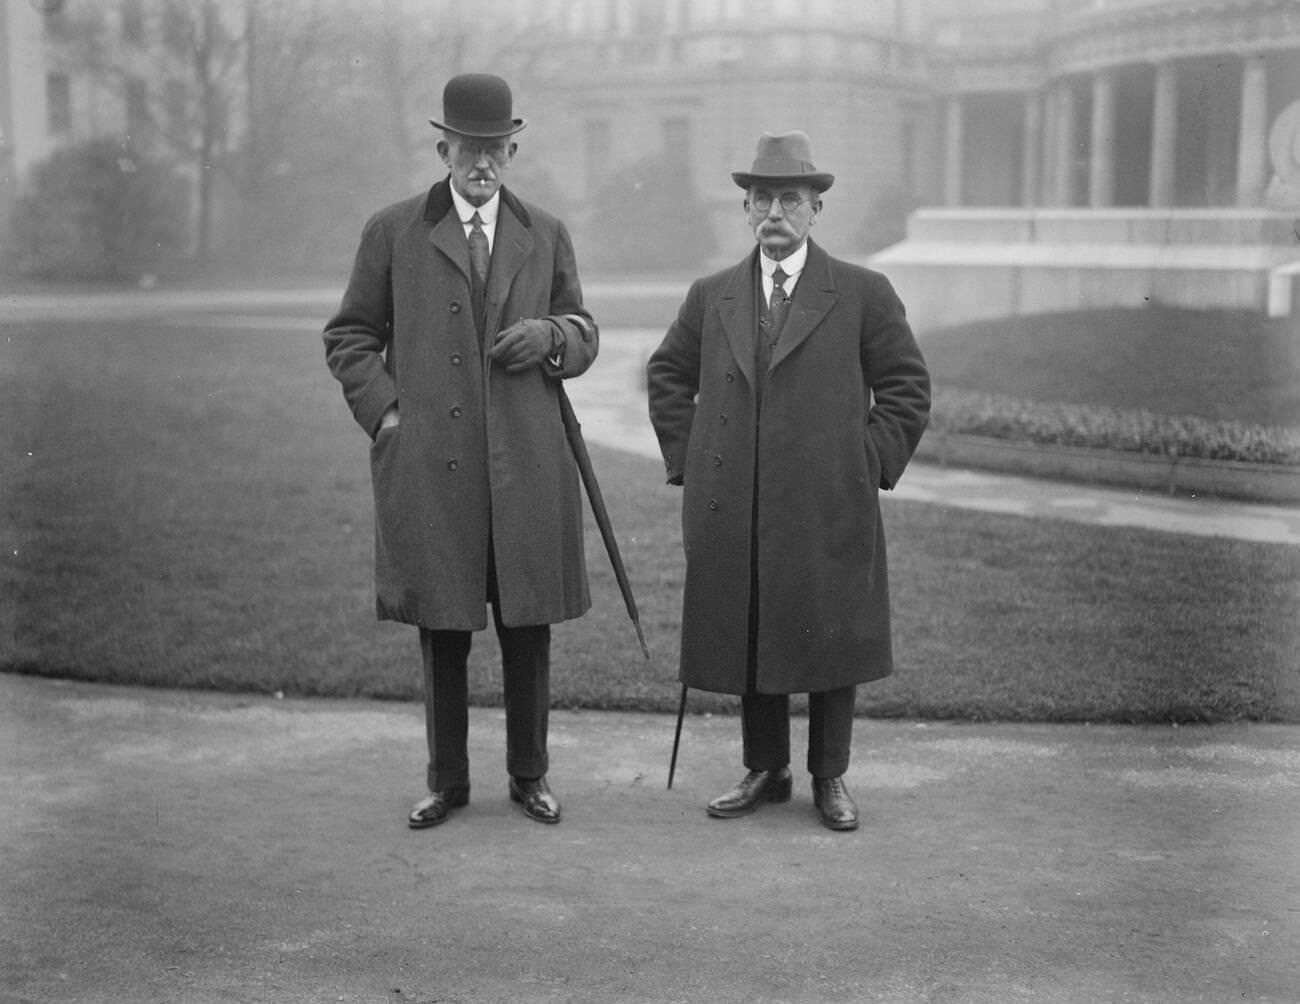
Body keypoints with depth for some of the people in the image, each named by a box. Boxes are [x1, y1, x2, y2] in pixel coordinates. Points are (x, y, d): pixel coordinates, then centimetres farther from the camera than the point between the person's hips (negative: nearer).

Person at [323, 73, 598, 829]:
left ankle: (530, 775, 21)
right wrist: (384, 412, -4)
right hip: (428, 463, -1)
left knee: (528, 626, 6)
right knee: (442, 630, 5)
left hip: (525, 463, 2)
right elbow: (350, 337, 9)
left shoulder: (547, 236, 11)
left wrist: (551, 335, -7)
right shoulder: (393, 233, 6)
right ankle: (448, 781, 18)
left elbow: (585, 336, 16)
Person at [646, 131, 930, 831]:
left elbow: (907, 387, 7)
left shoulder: (864, 294, 2)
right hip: (732, 512, 3)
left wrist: (871, 465, -2)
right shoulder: (711, 297, 10)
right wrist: (688, 459, 10)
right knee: (745, 642, 8)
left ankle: (830, 778, 19)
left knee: (830, 641, 4)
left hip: (829, 510, -2)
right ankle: (763, 772, 23)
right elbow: (667, 377, 21)